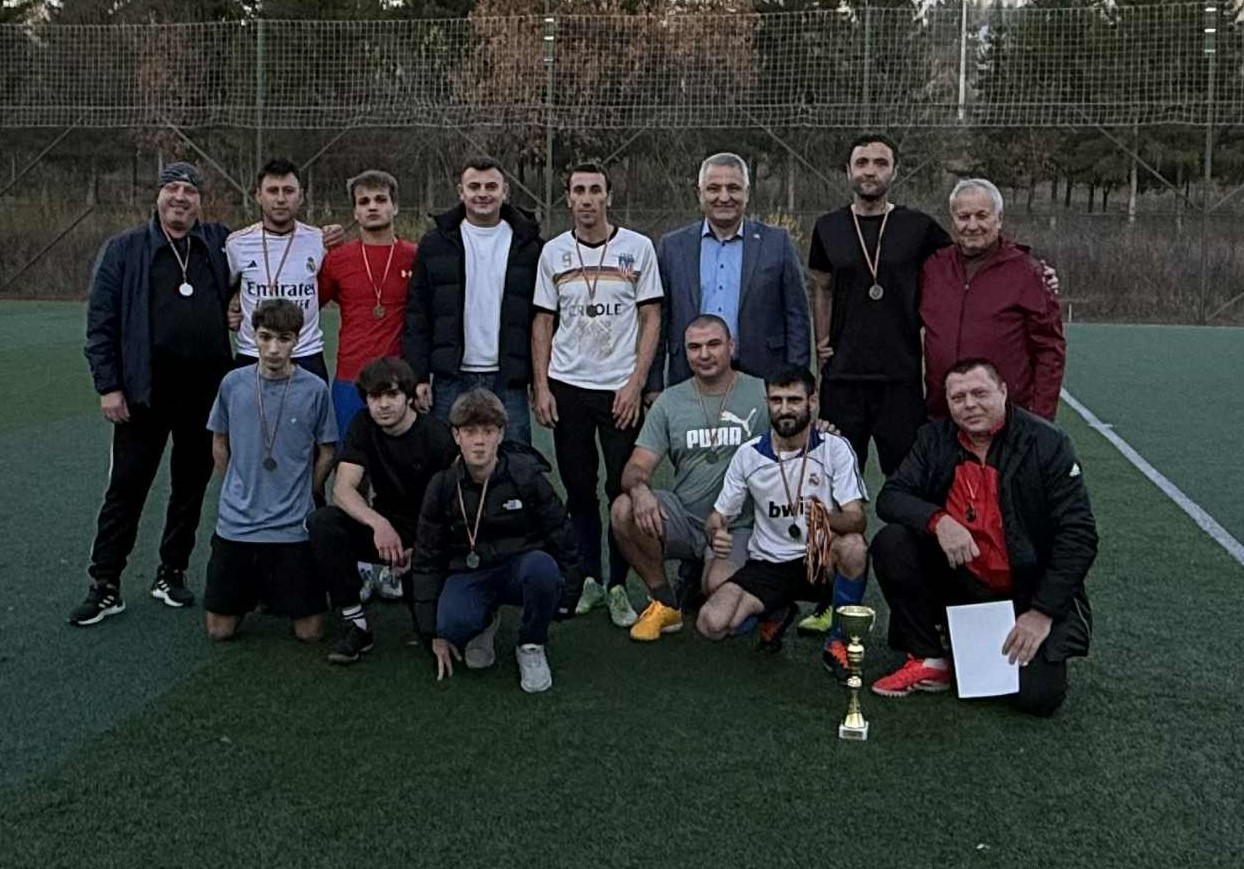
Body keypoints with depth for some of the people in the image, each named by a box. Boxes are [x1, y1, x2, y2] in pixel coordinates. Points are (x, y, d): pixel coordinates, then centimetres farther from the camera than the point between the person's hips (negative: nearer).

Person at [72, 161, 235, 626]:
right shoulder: (123, 250, 3)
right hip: (146, 391, -2)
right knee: (126, 488, 2)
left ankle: (172, 574, 25)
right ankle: (105, 587, 11)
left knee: (191, 486, 11)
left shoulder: (221, 243, 7)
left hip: (207, 390, 2)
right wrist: (108, 386, -6)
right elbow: (100, 322, 1)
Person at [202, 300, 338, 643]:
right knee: (219, 629, 7)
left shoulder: (315, 389, -8)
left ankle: (278, 587, 33)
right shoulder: (233, 383, -3)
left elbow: (326, 453, 4)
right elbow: (219, 445, 12)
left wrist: (301, 496, 7)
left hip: (294, 526, -1)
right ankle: (255, 588, 36)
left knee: (309, 632, 2)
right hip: (236, 522, 2)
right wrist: (240, 491, 12)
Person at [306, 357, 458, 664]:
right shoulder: (364, 427, -3)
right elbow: (343, 489, -13)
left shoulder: (436, 437, -15)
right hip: (385, 526, 4)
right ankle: (355, 624, -13)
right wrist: (378, 523, -33)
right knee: (322, 522, -24)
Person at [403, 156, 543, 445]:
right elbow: (417, 316, 5)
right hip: (451, 379, 1)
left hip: (508, 380, 0)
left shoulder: (528, 245, 5)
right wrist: (418, 375, -3)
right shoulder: (435, 243, 6)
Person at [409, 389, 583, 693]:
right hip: (469, 573, 1)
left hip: (520, 567, -1)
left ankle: (531, 647, -7)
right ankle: (484, 624, 9)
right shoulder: (443, 486, -5)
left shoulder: (527, 476, -11)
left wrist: (566, 596, 0)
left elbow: (560, 537, -1)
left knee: (541, 567, -37)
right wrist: (434, 633, 0)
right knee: (453, 625, -32)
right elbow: (426, 558, 3)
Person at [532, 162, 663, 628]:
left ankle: (618, 585, 11)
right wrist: (541, 386, 2)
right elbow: (543, 322, 10)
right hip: (567, 387, 2)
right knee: (578, 489, 8)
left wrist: (636, 384, -8)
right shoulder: (553, 252, 7)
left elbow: (651, 319, 0)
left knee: (623, 488, -1)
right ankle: (588, 578, 21)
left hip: (621, 388, -2)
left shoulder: (638, 247, 1)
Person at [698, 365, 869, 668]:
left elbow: (856, 518, -17)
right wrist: (716, 534, -19)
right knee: (712, 624, -21)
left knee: (853, 547, -37)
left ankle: (838, 640, -9)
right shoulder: (749, 454, -1)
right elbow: (718, 516, 6)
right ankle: (777, 611, 14)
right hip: (768, 563, 2)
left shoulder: (835, 448, -8)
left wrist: (827, 519, -41)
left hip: (821, 559, -2)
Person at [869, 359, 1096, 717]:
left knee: (1038, 695, -21)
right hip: (959, 581, 3)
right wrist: (937, 520, -26)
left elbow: (1078, 536, -12)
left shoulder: (1047, 444, -12)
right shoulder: (935, 441, 0)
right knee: (892, 543, -20)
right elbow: (890, 497, -5)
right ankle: (930, 661, -5)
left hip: (1028, 592, -3)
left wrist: (1043, 612, -17)